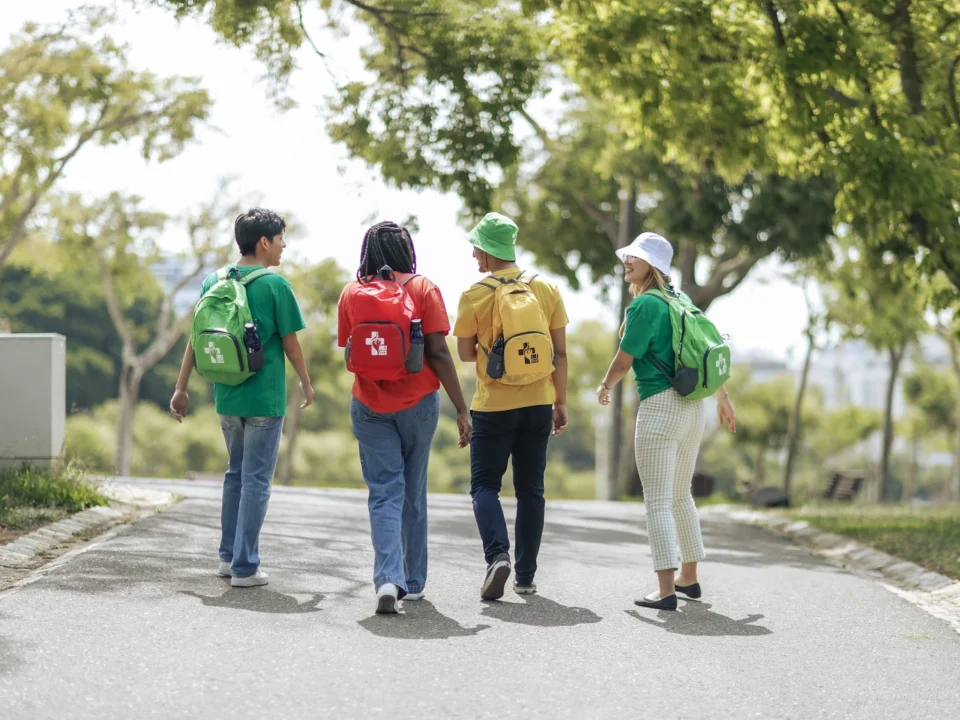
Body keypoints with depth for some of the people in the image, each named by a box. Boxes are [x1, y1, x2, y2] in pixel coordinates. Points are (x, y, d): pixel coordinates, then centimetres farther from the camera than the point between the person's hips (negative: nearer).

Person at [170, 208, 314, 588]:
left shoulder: (213, 281, 3)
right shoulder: (275, 285, -11)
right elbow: (290, 343, -7)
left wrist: (181, 388, 11)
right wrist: (306, 383, 9)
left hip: (226, 396, 5)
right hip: (265, 399, -5)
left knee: (236, 472, 20)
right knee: (256, 480, 1)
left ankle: (229, 555, 22)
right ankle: (245, 566, 2)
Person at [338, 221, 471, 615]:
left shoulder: (352, 293, -1)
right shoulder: (422, 289, -7)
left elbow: (347, 350, 8)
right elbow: (438, 353, -12)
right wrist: (461, 409, -9)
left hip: (369, 407, 0)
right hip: (418, 403, 0)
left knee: (384, 493, 1)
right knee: (413, 493, 14)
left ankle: (388, 579, -18)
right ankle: (413, 581, 23)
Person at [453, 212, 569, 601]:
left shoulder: (475, 295, -9)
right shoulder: (546, 289, 0)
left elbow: (465, 353, -1)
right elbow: (560, 352, 2)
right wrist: (561, 402, 10)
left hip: (494, 407, -3)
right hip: (538, 405, 3)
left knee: (485, 485, 6)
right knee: (530, 489, 11)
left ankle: (497, 554, -18)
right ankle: (526, 576, 13)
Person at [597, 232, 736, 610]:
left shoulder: (644, 305, -12)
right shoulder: (680, 299, 12)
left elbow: (624, 361, -10)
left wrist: (605, 387, 11)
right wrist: (722, 398, 28)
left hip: (660, 406, -8)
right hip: (693, 406, 9)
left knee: (658, 501, -8)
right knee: (681, 496, 20)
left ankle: (666, 590, -14)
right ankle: (689, 578, 29)